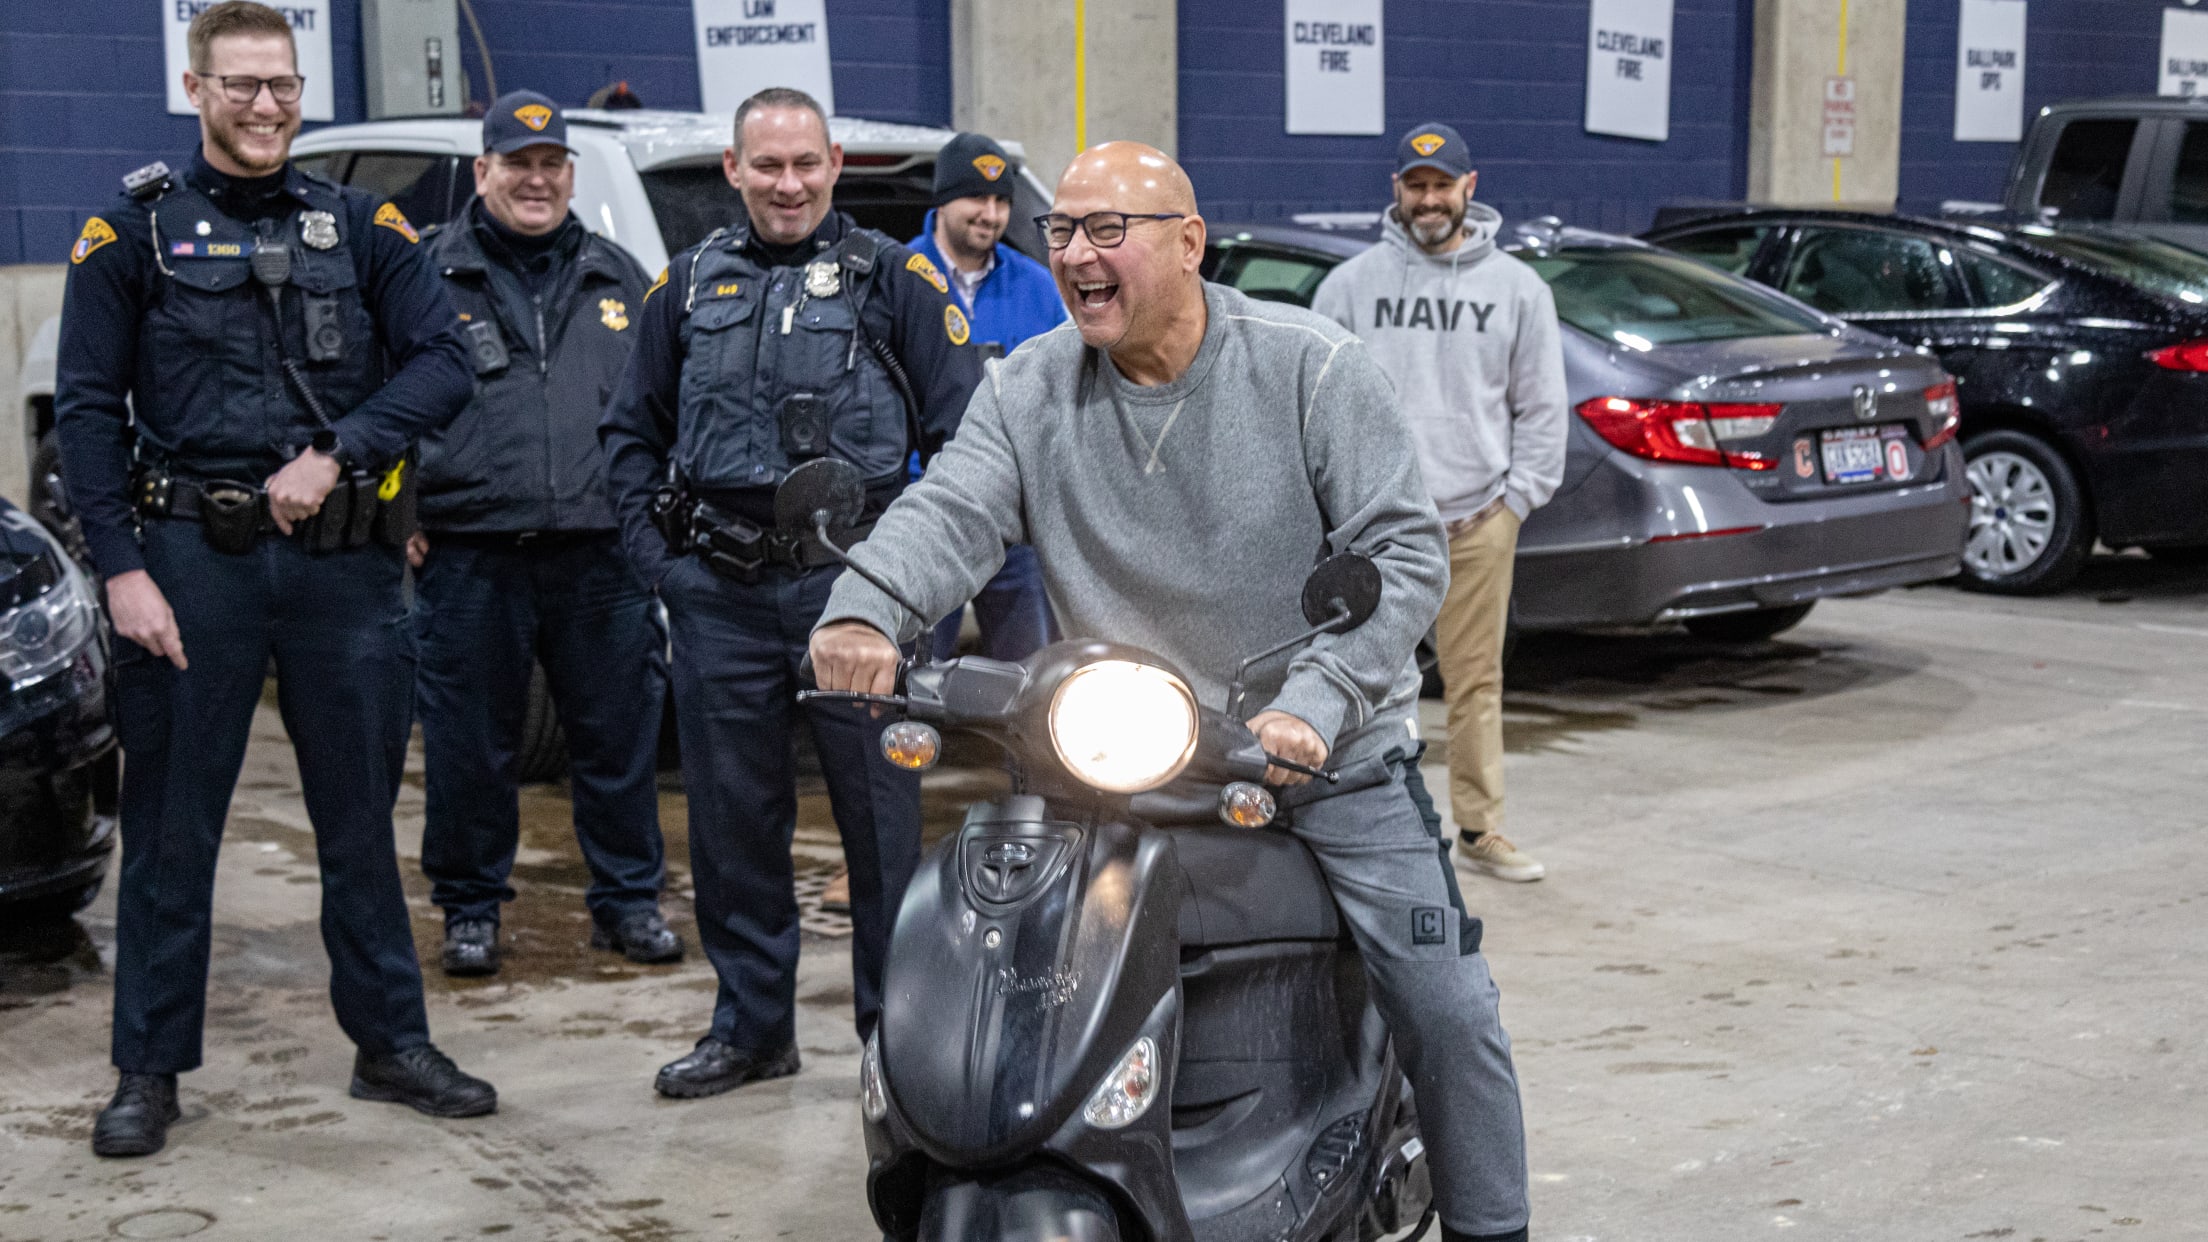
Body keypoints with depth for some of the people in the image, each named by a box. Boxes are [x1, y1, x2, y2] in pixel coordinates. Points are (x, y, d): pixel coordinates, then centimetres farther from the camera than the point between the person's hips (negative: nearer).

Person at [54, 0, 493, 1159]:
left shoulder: (359, 225, 9)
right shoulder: (134, 227, 2)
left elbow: (441, 360, 2)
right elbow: (87, 410, -1)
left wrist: (335, 453, -12)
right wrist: (122, 569, -10)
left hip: (340, 556, 2)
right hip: (192, 555, -2)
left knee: (361, 814, 11)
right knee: (171, 824, 4)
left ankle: (390, 1041, 22)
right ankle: (149, 1070, 15)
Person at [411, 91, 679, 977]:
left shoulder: (616, 277, 15)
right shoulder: (431, 276, 6)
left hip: (600, 554, 2)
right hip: (469, 557, -2)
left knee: (620, 733, 6)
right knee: (470, 744, 4)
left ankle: (628, 899, 19)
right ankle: (470, 909, 18)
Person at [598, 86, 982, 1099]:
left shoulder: (892, 279, 4)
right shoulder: (689, 284, 14)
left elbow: (963, 428, 3)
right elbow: (631, 429, 21)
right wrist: (654, 549, 8)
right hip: (719, 593, 3)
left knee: (882, 815, 0)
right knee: (732, 820, 9)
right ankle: (751, 1025, 22)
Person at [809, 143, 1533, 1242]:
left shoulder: (1310, 368, -9)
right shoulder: (1030, 389, 0)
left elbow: (1405, 550, -12)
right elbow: (947, 513, -14)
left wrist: (1313, 705, -26)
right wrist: (864, 609, -37)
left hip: (1330, 751, -2)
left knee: (1444, 1009, -4)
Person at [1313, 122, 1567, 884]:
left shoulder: (1516, 288, 8)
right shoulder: (1351, 285, 6)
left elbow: (1542, 407, 10)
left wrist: (1517, 499, 1)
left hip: (1478, 520, 1)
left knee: (1477, 679, 5)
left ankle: (1480, 828, 14)